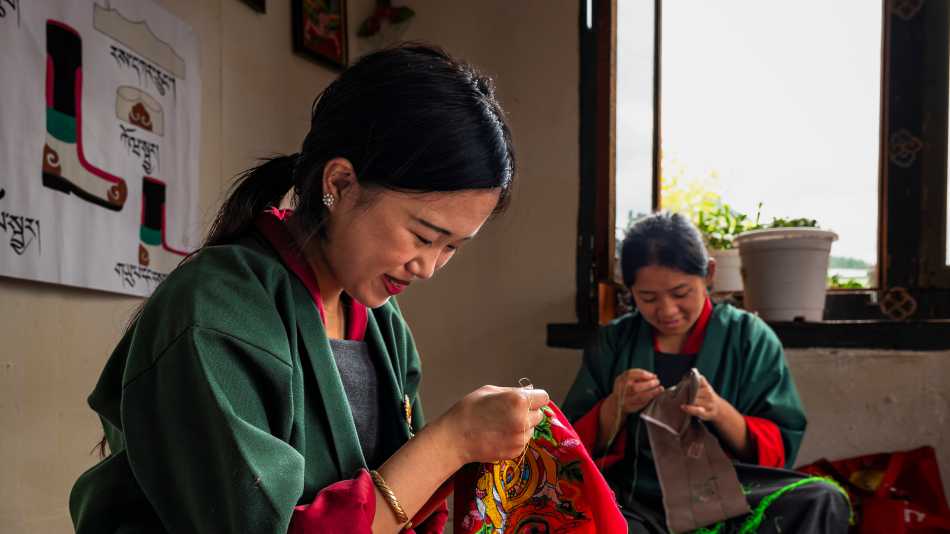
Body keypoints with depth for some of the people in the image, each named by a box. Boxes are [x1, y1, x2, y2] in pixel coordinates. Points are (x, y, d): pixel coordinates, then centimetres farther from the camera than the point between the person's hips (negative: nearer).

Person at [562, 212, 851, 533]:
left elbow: (780, 449, 3)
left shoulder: (749, 337, 6)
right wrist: (614, 408, -13)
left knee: (822, 502, -30)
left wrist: (721, 412, -16)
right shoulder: (612, 342, 9)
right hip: (635, 503, 0)